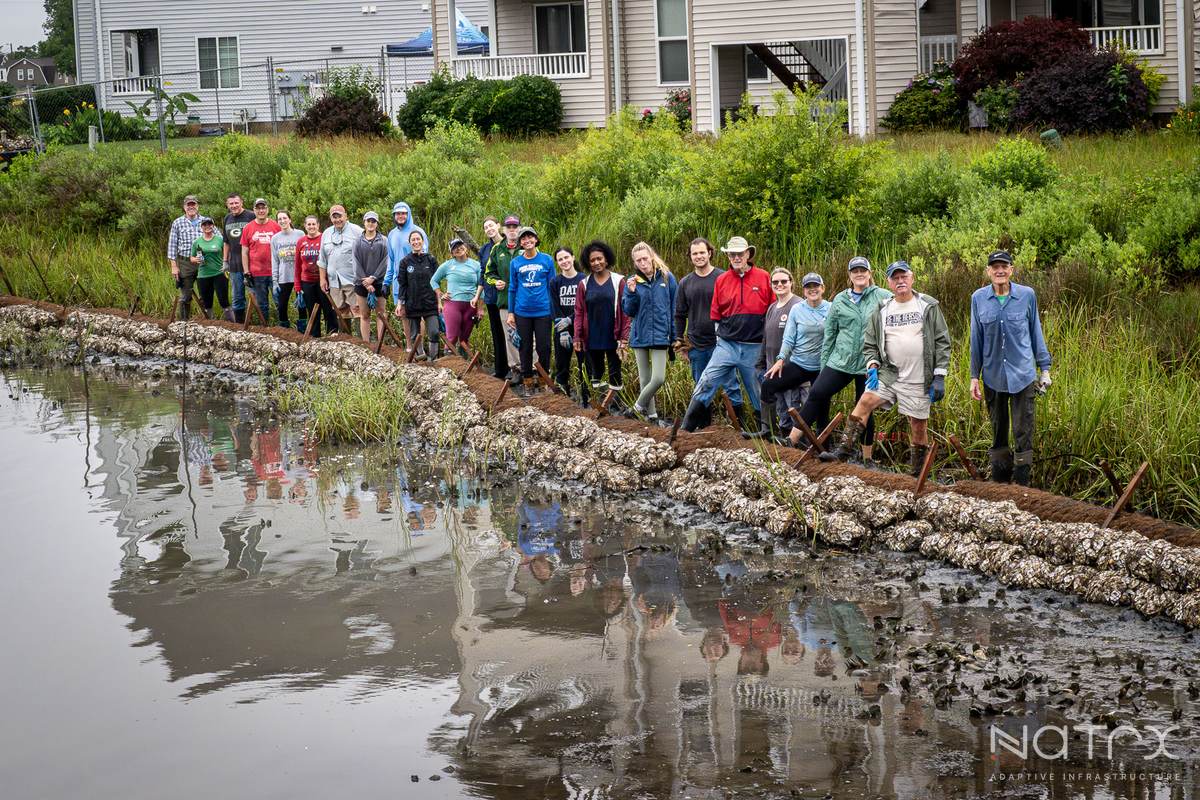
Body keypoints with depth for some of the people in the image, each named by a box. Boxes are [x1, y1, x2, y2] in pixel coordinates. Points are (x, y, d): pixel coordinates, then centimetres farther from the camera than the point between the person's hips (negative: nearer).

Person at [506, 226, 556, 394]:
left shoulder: (547, 260, 0)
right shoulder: (515, 263, 3)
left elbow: (551, 286, 5)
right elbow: (512, 288, 9)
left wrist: (554, 310, 2)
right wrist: (510, 313, 6)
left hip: (543, 311, -1)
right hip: (522, 312, 1)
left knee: (543, 347, 1)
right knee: (525, 347, 8)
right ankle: (528, 380, 20)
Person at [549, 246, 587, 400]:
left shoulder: (583, 280, 0)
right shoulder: (555, 282, 4)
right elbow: (556, 309, -1)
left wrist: (570, 320, -16)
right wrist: (562, 331, -11)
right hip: (562, 330, 2)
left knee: (584, 365, -2)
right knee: (561, 365, 4)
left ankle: (585, 399, 4)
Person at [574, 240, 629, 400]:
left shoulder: (618, 281, -2)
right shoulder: (584, 284, 5)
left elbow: (625, 311, -4)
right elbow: (579, 313, 5)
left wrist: (624, 337, -10)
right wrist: (577, 337, -1)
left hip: (613, 338, -2)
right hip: (592, 338, 2)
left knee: (615, 373, 3)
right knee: (595, 372, 7)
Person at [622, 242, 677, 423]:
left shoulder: (667, 278, -2)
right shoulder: (633, 282, 3)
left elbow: (675, 309, 3)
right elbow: (628, 311, 2)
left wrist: (675, 336, 1)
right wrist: (631, 293, -15)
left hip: (660, 336, -2)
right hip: (640, 336, 2)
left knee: (658, 379, -13)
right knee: (645, 380, 8)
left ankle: (640, 404, 10)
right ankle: (651, 414, 21)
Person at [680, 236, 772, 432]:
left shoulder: (763, 278, -1)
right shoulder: (722, 280, 5)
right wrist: (721, 337, 8)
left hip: (754, 348, -1)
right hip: (727, 346, 1)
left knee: (759, 393, 9)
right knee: (705, 385, -8)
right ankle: (686, 428, -6)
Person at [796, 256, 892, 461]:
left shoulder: (883, 297, -1)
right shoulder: (840, 300, 9)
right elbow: (829, 334, 13)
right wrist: (823, 364, 12)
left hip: (868, 364, -2)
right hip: (840, 360, 2)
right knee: (817, 394, -13)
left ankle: (867, 457, 18)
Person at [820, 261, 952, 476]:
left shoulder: (929, 307, 0)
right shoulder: (882, 311, 8)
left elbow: (942, 342, -1)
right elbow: (869, 343, 14)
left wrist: (939, 376, -7)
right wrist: (872, 365, -5)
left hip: (919, 381, -2)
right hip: (888, 374, 2)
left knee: (919, 425, 3)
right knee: (864, 403, -15)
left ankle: (917, 472, 14)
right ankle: (843, 451, -15)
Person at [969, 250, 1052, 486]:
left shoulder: (1027, 295, -2)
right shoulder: (979, 298, 2)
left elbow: (1036, 332, 6)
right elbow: (976, 339, 8)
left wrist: (1045, 368, 6)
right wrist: (974, 377, 8)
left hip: (1022, 374, -2)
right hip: (992, 376, 2)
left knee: (1023, 432, -4)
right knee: (998, 431, 11)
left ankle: (1022, 486, 1)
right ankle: (999, 482, 21)